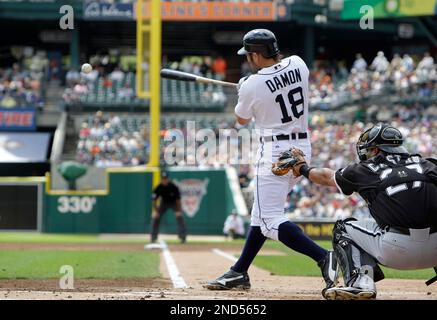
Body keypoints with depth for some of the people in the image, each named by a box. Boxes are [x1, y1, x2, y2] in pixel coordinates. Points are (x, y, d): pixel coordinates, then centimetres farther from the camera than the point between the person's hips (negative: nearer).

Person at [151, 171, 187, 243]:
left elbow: (178, 199, -22)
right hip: (164, 202, 3)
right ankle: (153, 237, 6)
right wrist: (155, 211, -22)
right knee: (155, 216, -9)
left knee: (179, 216, -23)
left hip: (174, 202, -3)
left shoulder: (174, 187, -29)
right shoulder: (158, 188, -23)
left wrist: (178, 211, -26)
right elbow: (154, 200, -14)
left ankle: (183, 237, -19)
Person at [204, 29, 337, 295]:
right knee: (261, 212, 18)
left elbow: (242, 120, 7)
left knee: (271, 221, -10)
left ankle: (324, 257, -27)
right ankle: (239, 273, 25)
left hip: (275, 151, -8)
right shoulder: (298, 64, 1)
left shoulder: (252, 86, -14)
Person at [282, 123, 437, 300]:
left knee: (343, 228, 21)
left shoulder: (366, 170, 16)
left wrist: (302, 168, 52)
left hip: (397, 249, -3)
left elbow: (326, 177, 34)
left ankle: (360, 282, -1)